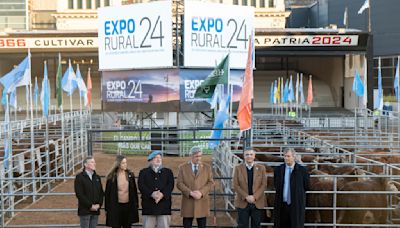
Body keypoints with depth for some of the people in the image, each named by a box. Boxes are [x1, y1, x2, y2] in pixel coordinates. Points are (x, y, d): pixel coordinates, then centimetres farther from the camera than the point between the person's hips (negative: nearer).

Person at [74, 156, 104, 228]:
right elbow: (79, 194, -13)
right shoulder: (79, 177, -6)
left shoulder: (97, 177, 14)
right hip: (85, 211, -5)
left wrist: (99, 204, -3)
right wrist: (90, 206, -15)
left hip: (96, 210, 5)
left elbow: (101, 192, 14)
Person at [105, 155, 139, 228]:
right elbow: (107, 193, -1)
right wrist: (107, 209, -1)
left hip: (128, 206, 3)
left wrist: (135, 205, 5)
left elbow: (134, 191, 7)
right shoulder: (112, 177, -4)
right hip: (116, 207, -3)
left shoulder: (130, 175, 3)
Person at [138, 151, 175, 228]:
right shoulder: (144, 172, 13)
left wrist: (163, 194, -17)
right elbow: (141, 185, -2)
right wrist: (151, 194, -18)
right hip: (148, 205, -1)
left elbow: (171, 185, 2)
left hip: (164, 205, 1)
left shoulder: (168, 172, 16)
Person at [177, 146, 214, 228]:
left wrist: (201, 192, -12)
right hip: (188, 202, -1)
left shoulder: (207, 167, 9)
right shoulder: (183, 167, 5)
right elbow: (179, 183, -1)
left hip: (202, 202, 1)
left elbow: (210, 182, 3)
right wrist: (190, 193, -15)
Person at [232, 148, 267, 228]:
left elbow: (264, 184, 0)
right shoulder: (238, 168, 2)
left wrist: (254, 197, -12)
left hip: (257, 203, 1)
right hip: (242, 202, -1)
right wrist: (246, 197, -13)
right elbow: (235, 185, -2)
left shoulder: (261, 168, 5)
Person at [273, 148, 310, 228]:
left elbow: (307, 187, 2)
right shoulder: (278, 169, 6)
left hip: (296, 205, -3)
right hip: (282, 204, 3)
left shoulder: (302, 170, -3)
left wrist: (297, 191, 5)